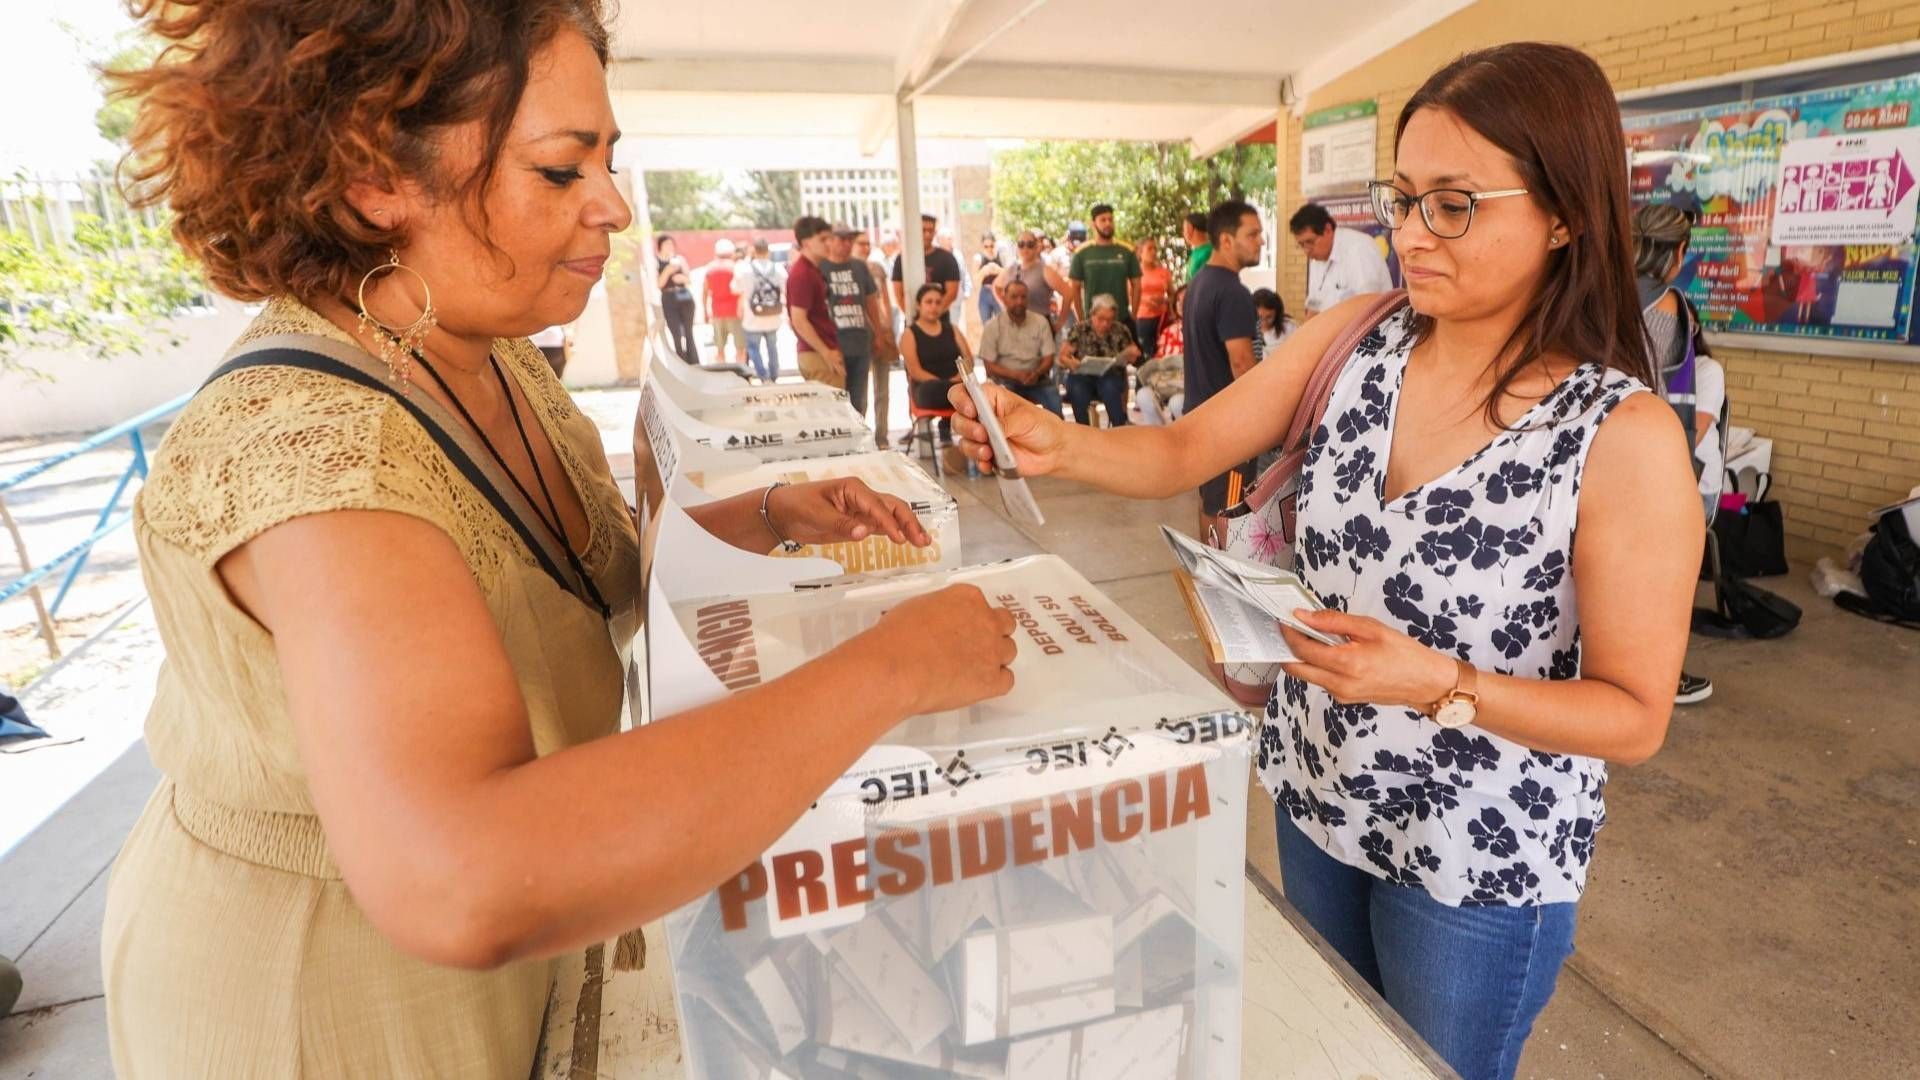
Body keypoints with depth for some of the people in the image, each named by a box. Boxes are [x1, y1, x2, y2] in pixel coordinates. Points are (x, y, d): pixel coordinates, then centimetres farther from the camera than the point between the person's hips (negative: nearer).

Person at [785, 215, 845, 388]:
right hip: (817, 355, -9)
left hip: (828, 353, 9)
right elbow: (798, 320, -18)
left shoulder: (815, 270, 15)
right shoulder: (802, 274, -14)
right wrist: (826, 353, -16)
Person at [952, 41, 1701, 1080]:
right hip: (1315, 797, 4)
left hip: (1478, 856, -4)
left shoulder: (1624, 437, -22)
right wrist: (1055, 442, -26)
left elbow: (1635, 716, -16)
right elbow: (1182, 451, -8)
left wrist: (1439, 684, -30)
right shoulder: (1354, 339, -9)